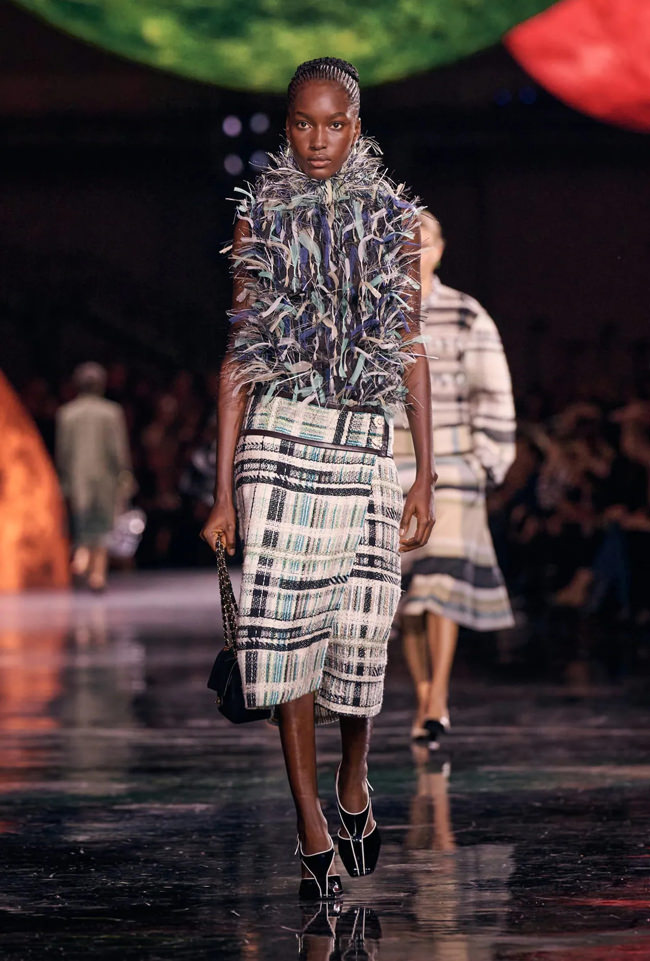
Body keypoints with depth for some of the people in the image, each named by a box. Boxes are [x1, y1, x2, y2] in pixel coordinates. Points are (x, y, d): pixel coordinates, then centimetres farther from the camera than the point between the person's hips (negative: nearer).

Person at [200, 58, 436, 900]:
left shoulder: (393, 223, 10)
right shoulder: (261, 220, 7)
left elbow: (413, 352, 11)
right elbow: (238, 356, 6)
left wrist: (426, 475, 5)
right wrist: (224, 490, 1)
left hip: (365, 444, 1)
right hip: (280, 436, -1)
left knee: (360, 629, 1)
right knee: (285, 627, -9)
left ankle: (353, 786, 29)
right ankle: (313, 833, -1)